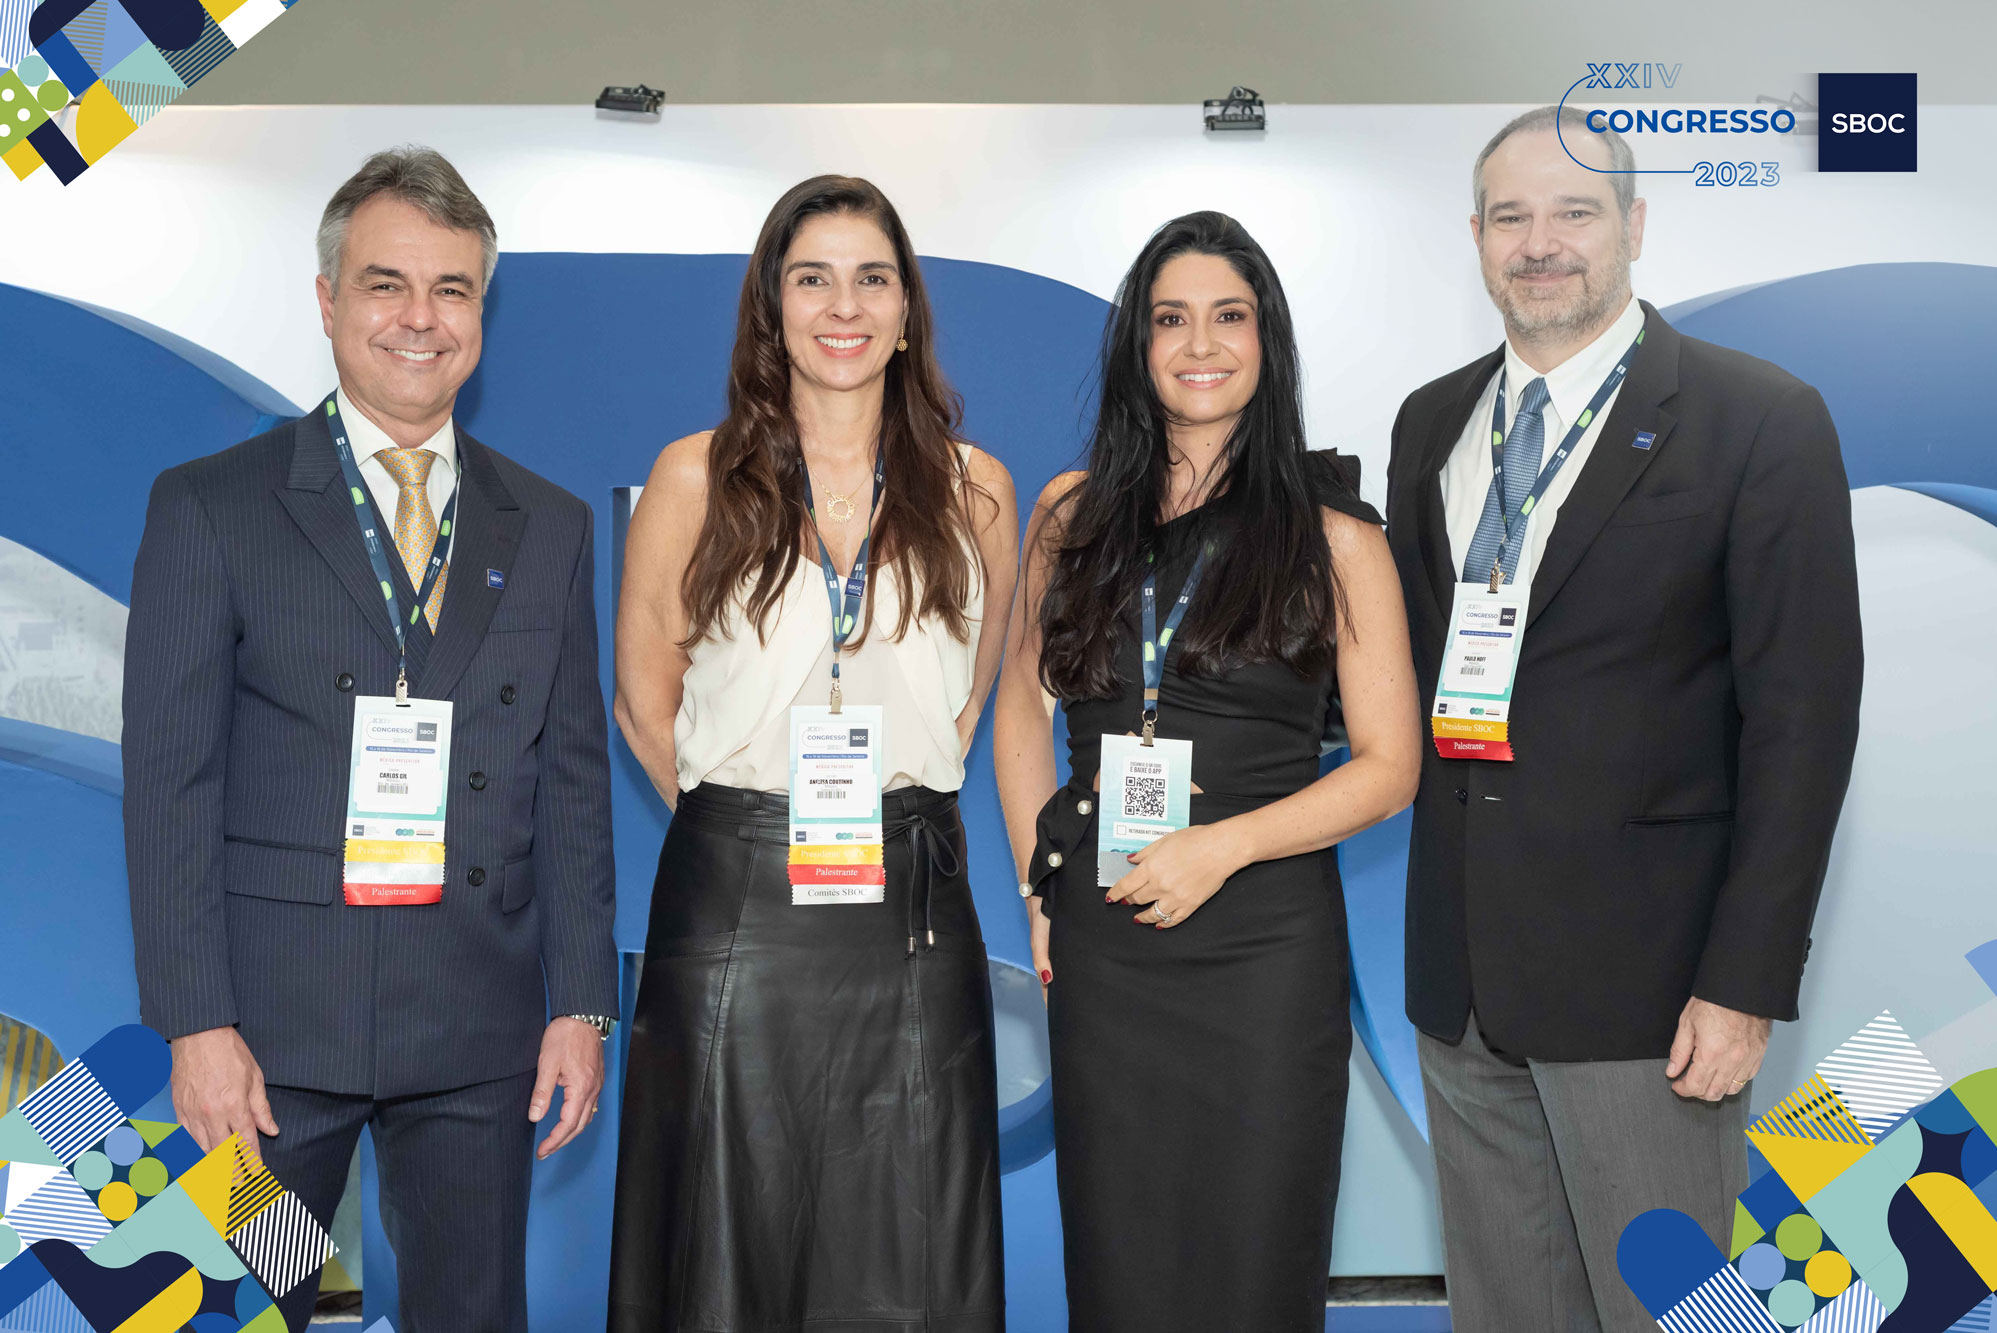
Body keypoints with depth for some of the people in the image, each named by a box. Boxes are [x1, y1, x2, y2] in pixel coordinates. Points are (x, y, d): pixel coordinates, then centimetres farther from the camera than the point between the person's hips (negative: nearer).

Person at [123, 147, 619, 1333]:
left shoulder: (551, 526, 9)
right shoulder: (211, 506, 0)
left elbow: (574, 782, 8)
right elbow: (169, 782, -3)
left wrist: (582, 1006, 3)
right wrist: (196, 1023, -9)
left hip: (481, 1026, 3)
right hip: (273, 1020, -2)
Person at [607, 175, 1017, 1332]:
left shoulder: (976, 488, 6)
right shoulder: (697, 477, 2)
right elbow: (644, 697, 7)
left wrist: (898, 813, 10)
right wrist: (748, 831, 5)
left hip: (912, 907, 1)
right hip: (736, 899, -1)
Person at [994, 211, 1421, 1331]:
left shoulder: (1334, 533, -1)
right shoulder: (1074, 514, 8)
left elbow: (1389, 767, -2)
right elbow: (1022, 706, 16)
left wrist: (1222, 844, -15)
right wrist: (1040, 886, 5)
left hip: (1265, 944, -2)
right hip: (1100, 944, 3)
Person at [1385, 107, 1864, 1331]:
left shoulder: (1760, 420, -7)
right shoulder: (1432, 422, 10)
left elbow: (1802, 714, -10)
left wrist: (1747, 981, -13)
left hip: (1641, 973, -5)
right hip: (1460, 969, 5)